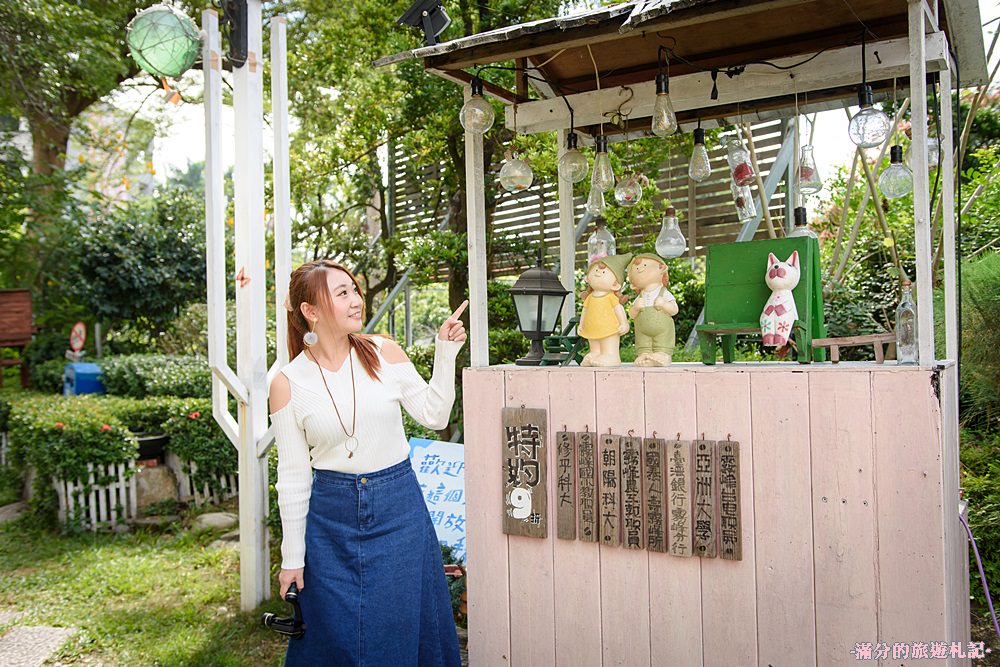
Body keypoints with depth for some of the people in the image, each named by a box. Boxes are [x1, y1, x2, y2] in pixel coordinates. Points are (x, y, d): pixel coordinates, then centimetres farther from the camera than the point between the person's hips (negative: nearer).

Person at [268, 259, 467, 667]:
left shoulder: (384, 353, -3)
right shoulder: (287, 383, -7)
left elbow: (434, 416, 1)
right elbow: (292, 477, -2)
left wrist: (446, 353, -7)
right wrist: (292, 556, 1)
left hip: (399, 508, 1)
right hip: (332, 517, 0)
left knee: (403, 627, 12)